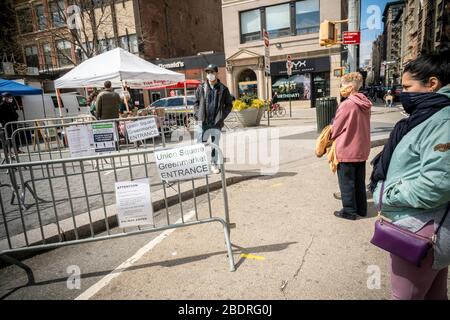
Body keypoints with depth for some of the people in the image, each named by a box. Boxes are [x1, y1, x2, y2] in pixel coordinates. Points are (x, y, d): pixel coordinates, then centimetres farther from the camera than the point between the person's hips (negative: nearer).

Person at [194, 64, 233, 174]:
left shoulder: (223, 89, 2)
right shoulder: (201, 88, 4)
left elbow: (229, 104, 7)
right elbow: (196, 102, 11)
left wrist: (222, 116, -4)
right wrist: (198, 115, -2)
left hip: (216, 122, 0)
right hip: (203, 122, 0)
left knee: (215, 144, 9)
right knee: (200, 144, 3)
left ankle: (214, 164, 21)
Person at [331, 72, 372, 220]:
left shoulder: (347, 104, -19)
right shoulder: (365, 104, 5)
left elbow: (336, 128, -11)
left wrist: (331, 136, 10)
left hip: (347, 150, -8)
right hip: (362, 149, 8)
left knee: (346, 182, 5)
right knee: (359, 181, 17)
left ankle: (349, 211, 14)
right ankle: (361, 208, 28)